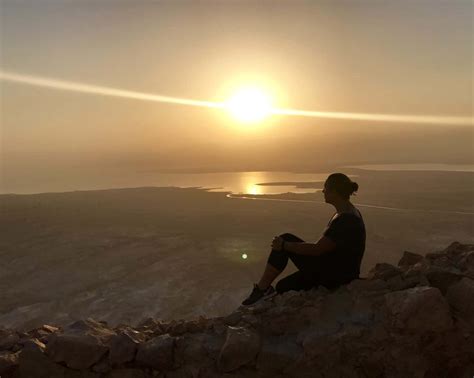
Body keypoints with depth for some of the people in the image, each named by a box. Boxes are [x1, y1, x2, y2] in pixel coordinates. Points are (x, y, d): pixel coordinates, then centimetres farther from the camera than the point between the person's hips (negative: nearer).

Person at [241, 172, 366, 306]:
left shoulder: (346, 220, -26)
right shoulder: (347, 213, 7)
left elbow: (317, 249, -25)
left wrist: (284, 245, -16)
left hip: (335, 277, -9)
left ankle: (262, 288, 1)